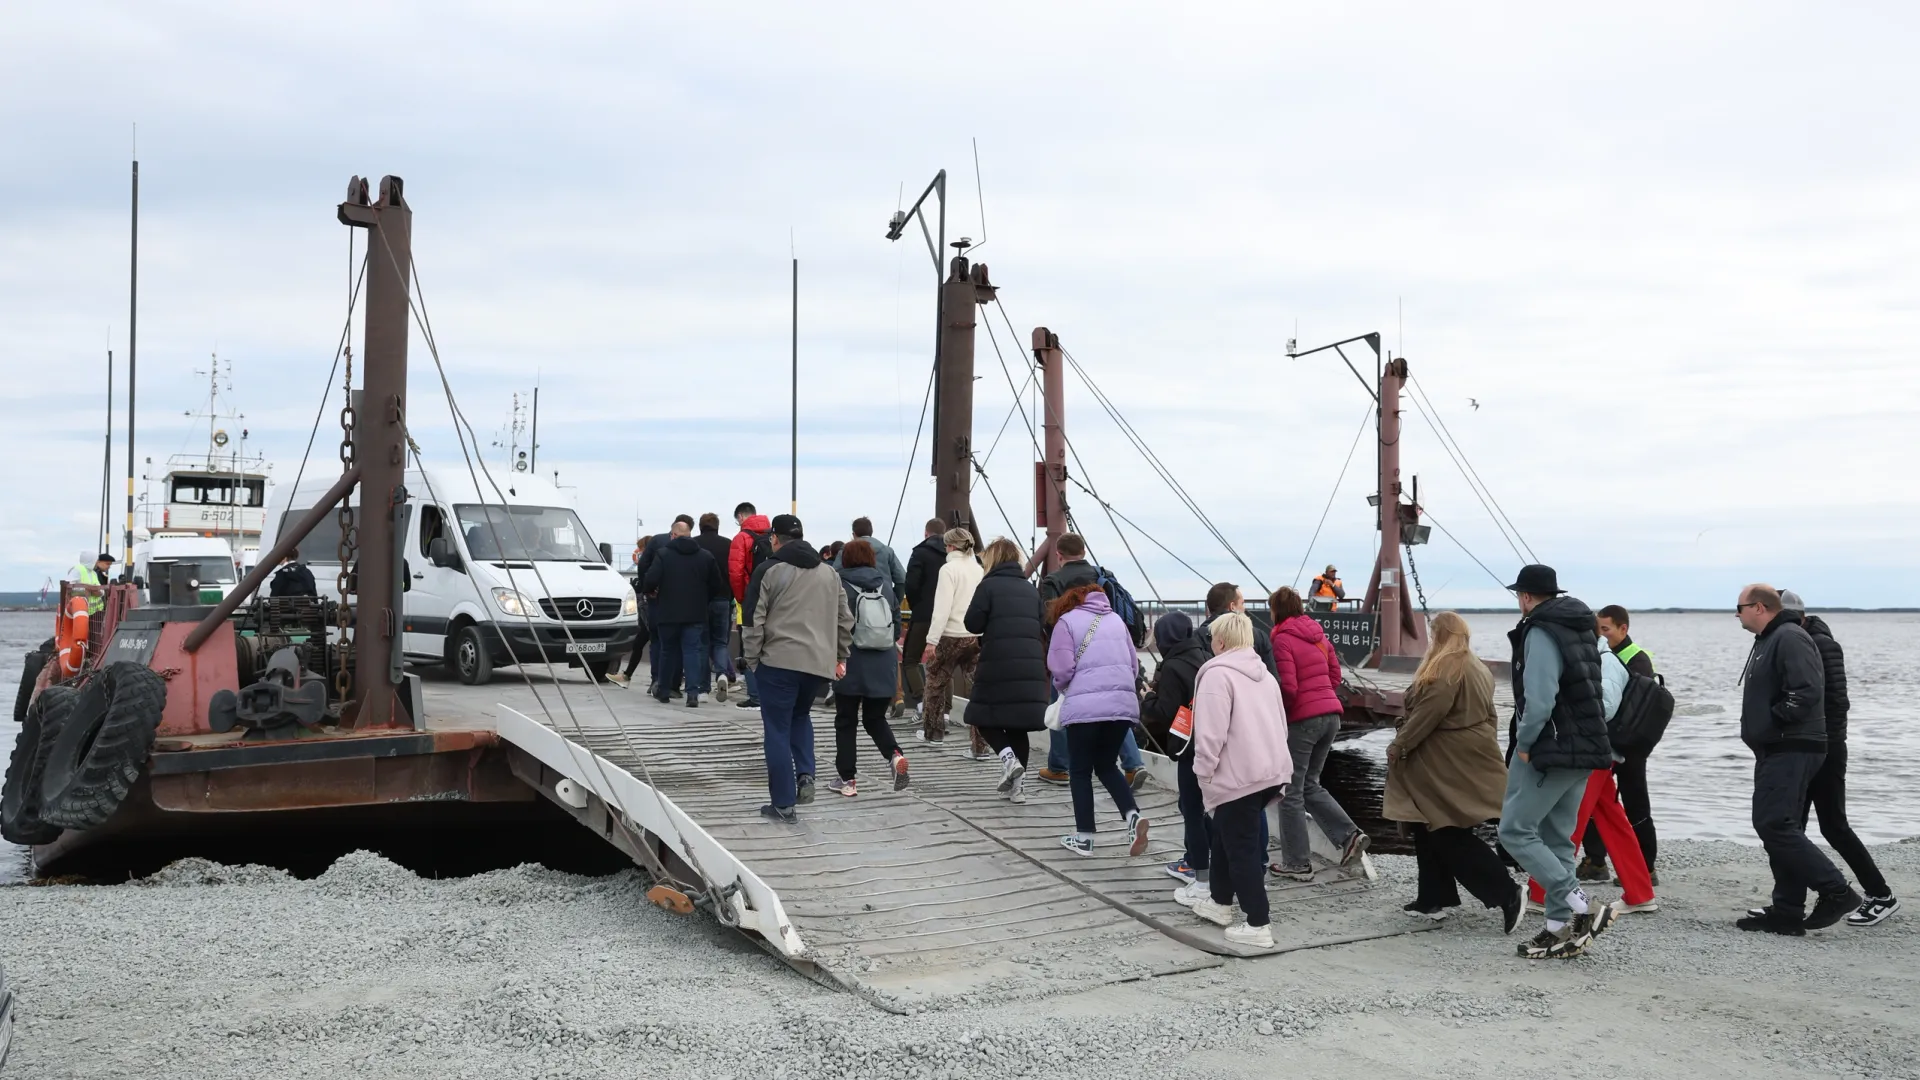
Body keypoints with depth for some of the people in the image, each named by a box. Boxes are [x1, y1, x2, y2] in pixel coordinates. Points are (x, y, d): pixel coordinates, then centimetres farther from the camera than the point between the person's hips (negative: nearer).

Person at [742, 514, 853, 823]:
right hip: (819, 661, 5)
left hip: (779, 661, -5)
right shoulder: (830, 573, 12)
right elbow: (845, 619, 14)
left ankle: (783, 803, 5)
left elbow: (754, 621, -7)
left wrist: (752, 659, 2)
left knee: (777, 731, 4)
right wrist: (840, 656, 21)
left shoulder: (768, 571, -4)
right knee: (800, 716, 27)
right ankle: (805, 774, 7)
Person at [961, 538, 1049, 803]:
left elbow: (972, 623, -5)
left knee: (984, 719, 9)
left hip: (997, 666, -5)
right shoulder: (1031, 589, 16)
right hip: (1031, 668, 5)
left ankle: (1008, 756, -14)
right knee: (1018, 725, 12)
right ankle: (1018, 785, 10)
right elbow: (1042, 628, 17)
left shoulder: (989, 585, -1)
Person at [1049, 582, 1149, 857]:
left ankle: (1084, 837, 11)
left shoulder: (1067, 620, 4)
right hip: (1124, 704, 5)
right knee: (1107, 765, 19)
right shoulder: (1116, 620, 20)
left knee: (1080, 771, 10)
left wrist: (1062, 687, 16)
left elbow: (1061, 669, -4)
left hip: (1085, 706, -5)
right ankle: (1133, 816, -2)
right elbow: (1134, 666, 20)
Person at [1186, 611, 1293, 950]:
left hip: (1238, 775, -9)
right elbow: (1280, 723, 20)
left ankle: (1257, 925, -1)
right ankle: (1220, 902, 35)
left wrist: (1203, 771, -9)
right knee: (1226, 836, 23)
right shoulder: (1263, 673, 16)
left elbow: (1211, 732, -19)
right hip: (1272, 769, 9)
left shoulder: (1218, 674, -12)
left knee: (1241, 847, -2)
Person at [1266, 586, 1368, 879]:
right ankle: (1349, 835, 6)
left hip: (1301, 719, -8)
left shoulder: (1282, 639, -11)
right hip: (1330, 714, 8)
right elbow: (1335, 677, 17)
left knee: (1291, 792, 4)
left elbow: (1287, 688, -17)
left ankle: (1297, 863, 8)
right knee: (1310, 785, 20)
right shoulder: (1318, 634, 12)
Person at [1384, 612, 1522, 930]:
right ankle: (1433, 899, 20)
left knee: (1450, 838, -6)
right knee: (1429, 830, 15)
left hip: (1449, 769, -10)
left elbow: (1427, 714, -19)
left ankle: (1506, 895, -8)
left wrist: (1399, 745, -11)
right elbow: (1486, 716, 18)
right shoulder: (1479, 669, 15)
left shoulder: (1446, 669, -16)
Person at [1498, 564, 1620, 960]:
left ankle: (1584, 908, -13)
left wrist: (1524, 743, -12)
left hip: (1550, 751, -10)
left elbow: (1539, 698, -25)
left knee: (1515, 831, -5)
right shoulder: (1581, 628, 16)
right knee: (1557, 838, 14)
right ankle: (1561, 928, 14)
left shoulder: (1540, 632, -14)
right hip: (1584, 749, 10)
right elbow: (1592, 691, 18)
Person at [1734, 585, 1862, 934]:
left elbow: (1807, 692, -24)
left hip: (1792, 751, -11)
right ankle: (1787, 912, 12)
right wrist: (1757, 729, 13)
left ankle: (1836, 892, -9)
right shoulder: (1768, 641, 20)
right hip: (1776, 751, 11)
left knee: (1773, 824, -15)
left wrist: (1772, 721, -17)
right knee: (1779, 827, 9)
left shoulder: (1790, 639, -14)